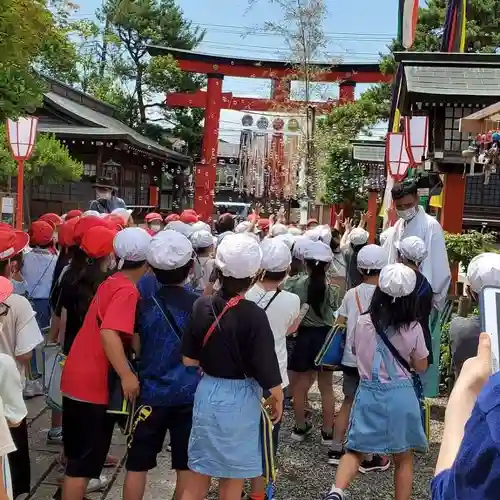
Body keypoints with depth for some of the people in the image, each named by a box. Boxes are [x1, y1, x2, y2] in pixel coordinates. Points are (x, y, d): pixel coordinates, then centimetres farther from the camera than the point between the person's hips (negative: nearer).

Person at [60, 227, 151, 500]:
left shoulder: (111, 283, 9)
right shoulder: (127, 291, -19)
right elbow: (109, 333, -32)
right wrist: (127, 375, -31)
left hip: (78, 376, 9)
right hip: (94, 384, -9)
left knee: (78, 452, 26)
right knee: (84, 460, 3)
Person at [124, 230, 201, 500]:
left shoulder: (143, 305, -6)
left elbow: (137, 347, 3)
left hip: (151, 392, 0)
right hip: (190, 393, 0)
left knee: (137, 464, 13)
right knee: (186, 465, 12)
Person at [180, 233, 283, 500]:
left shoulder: (201, 306, -6)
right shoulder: (253, 315, -19)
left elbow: (189, 359, 1)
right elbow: (266, 369, -17)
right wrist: (278, 398, 1)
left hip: (207, 393, 4)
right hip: (240, 399, -4)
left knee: (200, 474, 19)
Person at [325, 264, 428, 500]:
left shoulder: (363, 322, -6)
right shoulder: (413, 328, -10)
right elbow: (421, 367, 2)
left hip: (368, 393, 1)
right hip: (401, 395, -1)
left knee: (355, 450, 11)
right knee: (404, 458, 15)